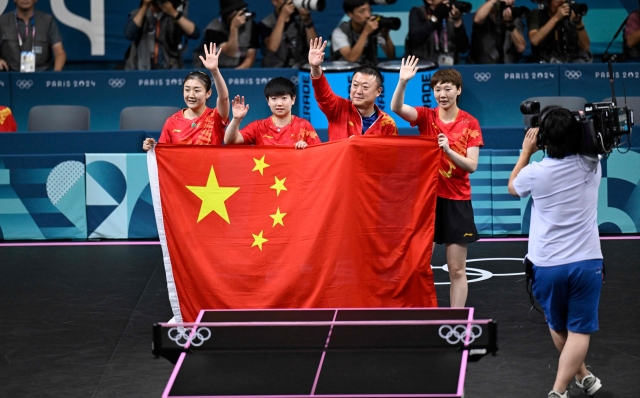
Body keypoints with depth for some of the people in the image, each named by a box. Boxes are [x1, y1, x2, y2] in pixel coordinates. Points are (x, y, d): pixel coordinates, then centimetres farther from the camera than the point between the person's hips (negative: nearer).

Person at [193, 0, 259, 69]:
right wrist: (234, 28, -32)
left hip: (239, 70, 2)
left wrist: (237, 72, -21)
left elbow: (250, 58, -4)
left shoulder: (251, 25, -4)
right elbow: (231, 53, -24)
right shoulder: (214, 29, -14)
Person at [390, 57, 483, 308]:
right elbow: (397, 108, -17)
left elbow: (472, 165, -6)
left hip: (457, 201, -1)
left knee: (457, 270, 3)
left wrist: (449, 150, -23)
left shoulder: (469, 123, -2)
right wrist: (403, 82, -34)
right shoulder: (426, 117, 1)